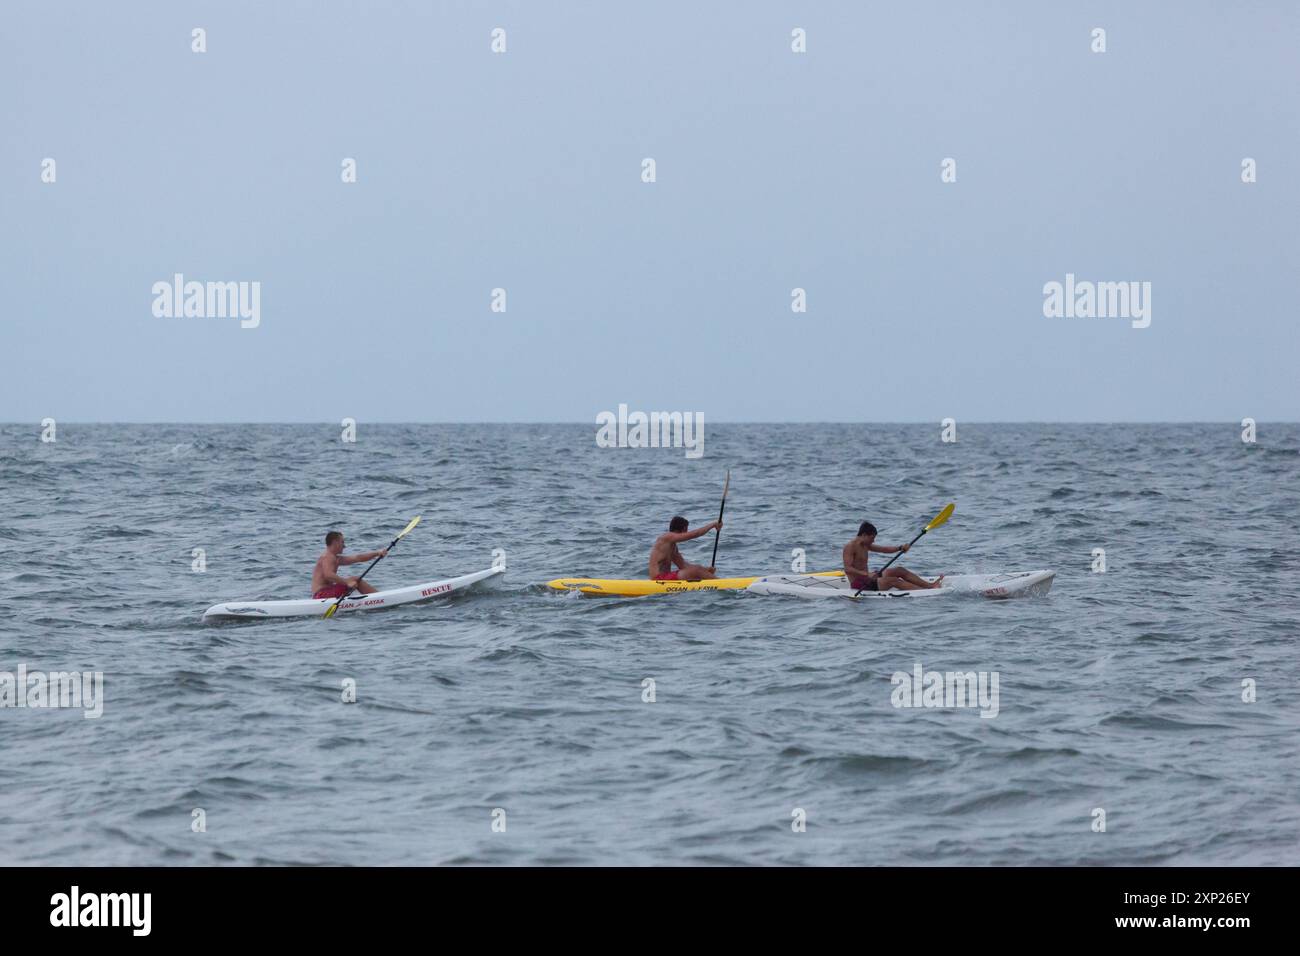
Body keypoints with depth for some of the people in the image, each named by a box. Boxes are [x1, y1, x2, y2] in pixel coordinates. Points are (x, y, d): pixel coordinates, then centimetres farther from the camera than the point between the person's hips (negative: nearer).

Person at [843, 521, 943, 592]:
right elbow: (847, 569, -27)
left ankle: (930, 585, 4)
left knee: (900, 571, 5)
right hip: (858, 585, -10)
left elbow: (884, 549, 14)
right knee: (893, 581, -21)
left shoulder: (866, 545, 14)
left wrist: (900, 548, -4)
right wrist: (867, 574, -38)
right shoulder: (850, 547, -16)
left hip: (866, 579, 10)